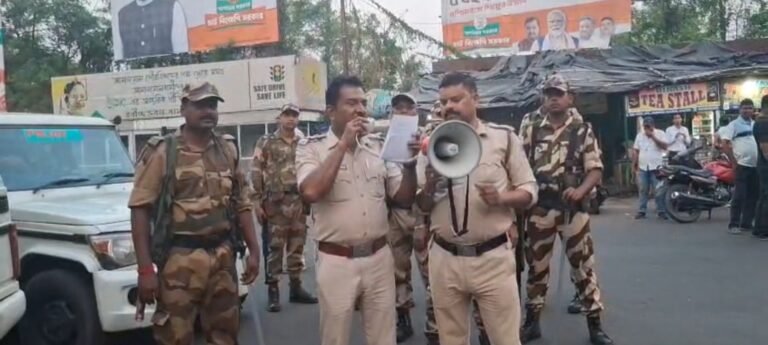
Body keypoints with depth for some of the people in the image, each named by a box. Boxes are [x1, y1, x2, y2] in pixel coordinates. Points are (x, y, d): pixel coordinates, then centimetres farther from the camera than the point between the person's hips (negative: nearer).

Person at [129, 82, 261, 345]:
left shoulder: (228, 149, 9)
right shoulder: (161, 152, -5)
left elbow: (242, 203, 14)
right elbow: (140, 209, -8)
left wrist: (253, 250, 8)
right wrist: (145, 269, -13)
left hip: (222, 258, 5)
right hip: (181, 260, -4)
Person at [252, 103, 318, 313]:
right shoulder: (266, 142, 1)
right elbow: (256, 173, -3)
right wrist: (257, 201, -9)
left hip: (299, 202, 4)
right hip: (276, 202, -4)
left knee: (297, 247, 9)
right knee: (275, 247, -2)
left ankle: (296, 288, 19)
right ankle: (273, 291, 6)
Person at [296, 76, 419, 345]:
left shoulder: (379, 146, 5)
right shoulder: (311, 147, -5)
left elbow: (404, 200, 6)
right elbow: (311, 192, -24)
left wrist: (410, 162, -12)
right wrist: (344, 144, -18)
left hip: (379, 258, 3)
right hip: (336, 262, -3)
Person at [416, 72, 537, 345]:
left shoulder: (504, 137, 0)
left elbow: (529, 191, 2)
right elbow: (422, 207, 8)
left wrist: (501, 197, -18)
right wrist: (429, 187, -14)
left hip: (493, 258, -2)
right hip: (444, 259, 3)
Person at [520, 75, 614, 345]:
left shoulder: (582, 131, 2)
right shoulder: (531, 132, 7)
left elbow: (596, 170, -2)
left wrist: (581, 191, -20)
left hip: (573, 208, -2)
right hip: (540, 208, 2)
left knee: (583, 265, 4)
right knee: (536, 265, 10)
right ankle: (532, 322, 23)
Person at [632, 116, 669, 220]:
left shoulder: (660, 133, 1)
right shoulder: (639, 135, 12)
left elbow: (665, 146, -12)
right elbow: (636, 151, 13)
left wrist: (653, 136, -15)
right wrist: (634, 164, 6)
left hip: (656, 167, -3)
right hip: (642, 167, 3)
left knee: (659, 191, -3)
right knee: (642, 191, 6)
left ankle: (661, 211, 3)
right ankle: (641, 211, 10)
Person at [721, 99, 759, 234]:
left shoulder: (756, 124, 13)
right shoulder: (734, 124, -6)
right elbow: (725, 145, -12)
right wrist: (734, 162, -14)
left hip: (756, 166, 6)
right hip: (742, 165, -6)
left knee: (753, 196, 8)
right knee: (739, 196, -7)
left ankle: (746, 223, 15)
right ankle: (733, 224, -3)